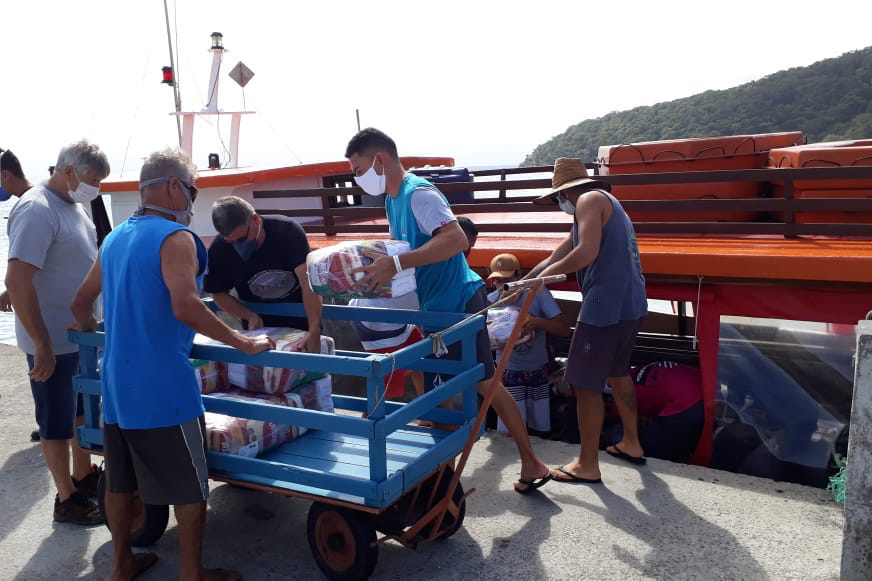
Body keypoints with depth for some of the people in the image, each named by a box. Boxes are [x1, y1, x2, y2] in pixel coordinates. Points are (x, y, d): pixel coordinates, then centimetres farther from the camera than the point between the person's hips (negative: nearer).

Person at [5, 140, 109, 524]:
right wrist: (42, 345, -25)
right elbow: (17, 281, -26)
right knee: (57, 421, 6)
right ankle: (67, 499, 21)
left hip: (82, 334, 9)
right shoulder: (37, 210, -21)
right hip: (53, 341, -9)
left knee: (83, 407, 22)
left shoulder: (73, 205, 7)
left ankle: (83, 475, 40)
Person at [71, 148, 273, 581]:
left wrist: (94, 333, 39)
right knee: (189, 487, 5)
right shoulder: (175, 237, -14)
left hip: (116, 384, 9)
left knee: (120, 479, 20)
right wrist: (244, 343, -24)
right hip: (163, 387, -8)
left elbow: (80, 304, 21)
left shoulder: (115, 238, 12)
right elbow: (184, 308, -28)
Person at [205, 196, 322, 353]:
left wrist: (314, 331, -49)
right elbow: (219, 293, -4)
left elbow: (308, 282, -37)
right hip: (261, 325, 2)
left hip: (300, 317, -2)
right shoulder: (219, 250, -19)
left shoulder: (287, 230, -27)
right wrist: (250, 316, -21)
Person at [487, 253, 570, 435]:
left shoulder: (538, 293, -13)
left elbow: (564, 330, -17)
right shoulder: (491, 300, -10)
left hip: (538, 370, 1)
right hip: (509, 372, -1)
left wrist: (537, 322, -34)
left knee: (541, 428, 10)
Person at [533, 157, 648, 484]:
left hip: (605, 305, -10)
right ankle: (631, 444, 37)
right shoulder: (606, 202, 24)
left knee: (586, 384, -2)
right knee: (617, 373, 25)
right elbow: (567, 247, 24)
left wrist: (547, 273, -9)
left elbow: (586, 252, -22)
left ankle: (587, 466, 7)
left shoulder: (590, 199, -7)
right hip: (629, 303, 10)